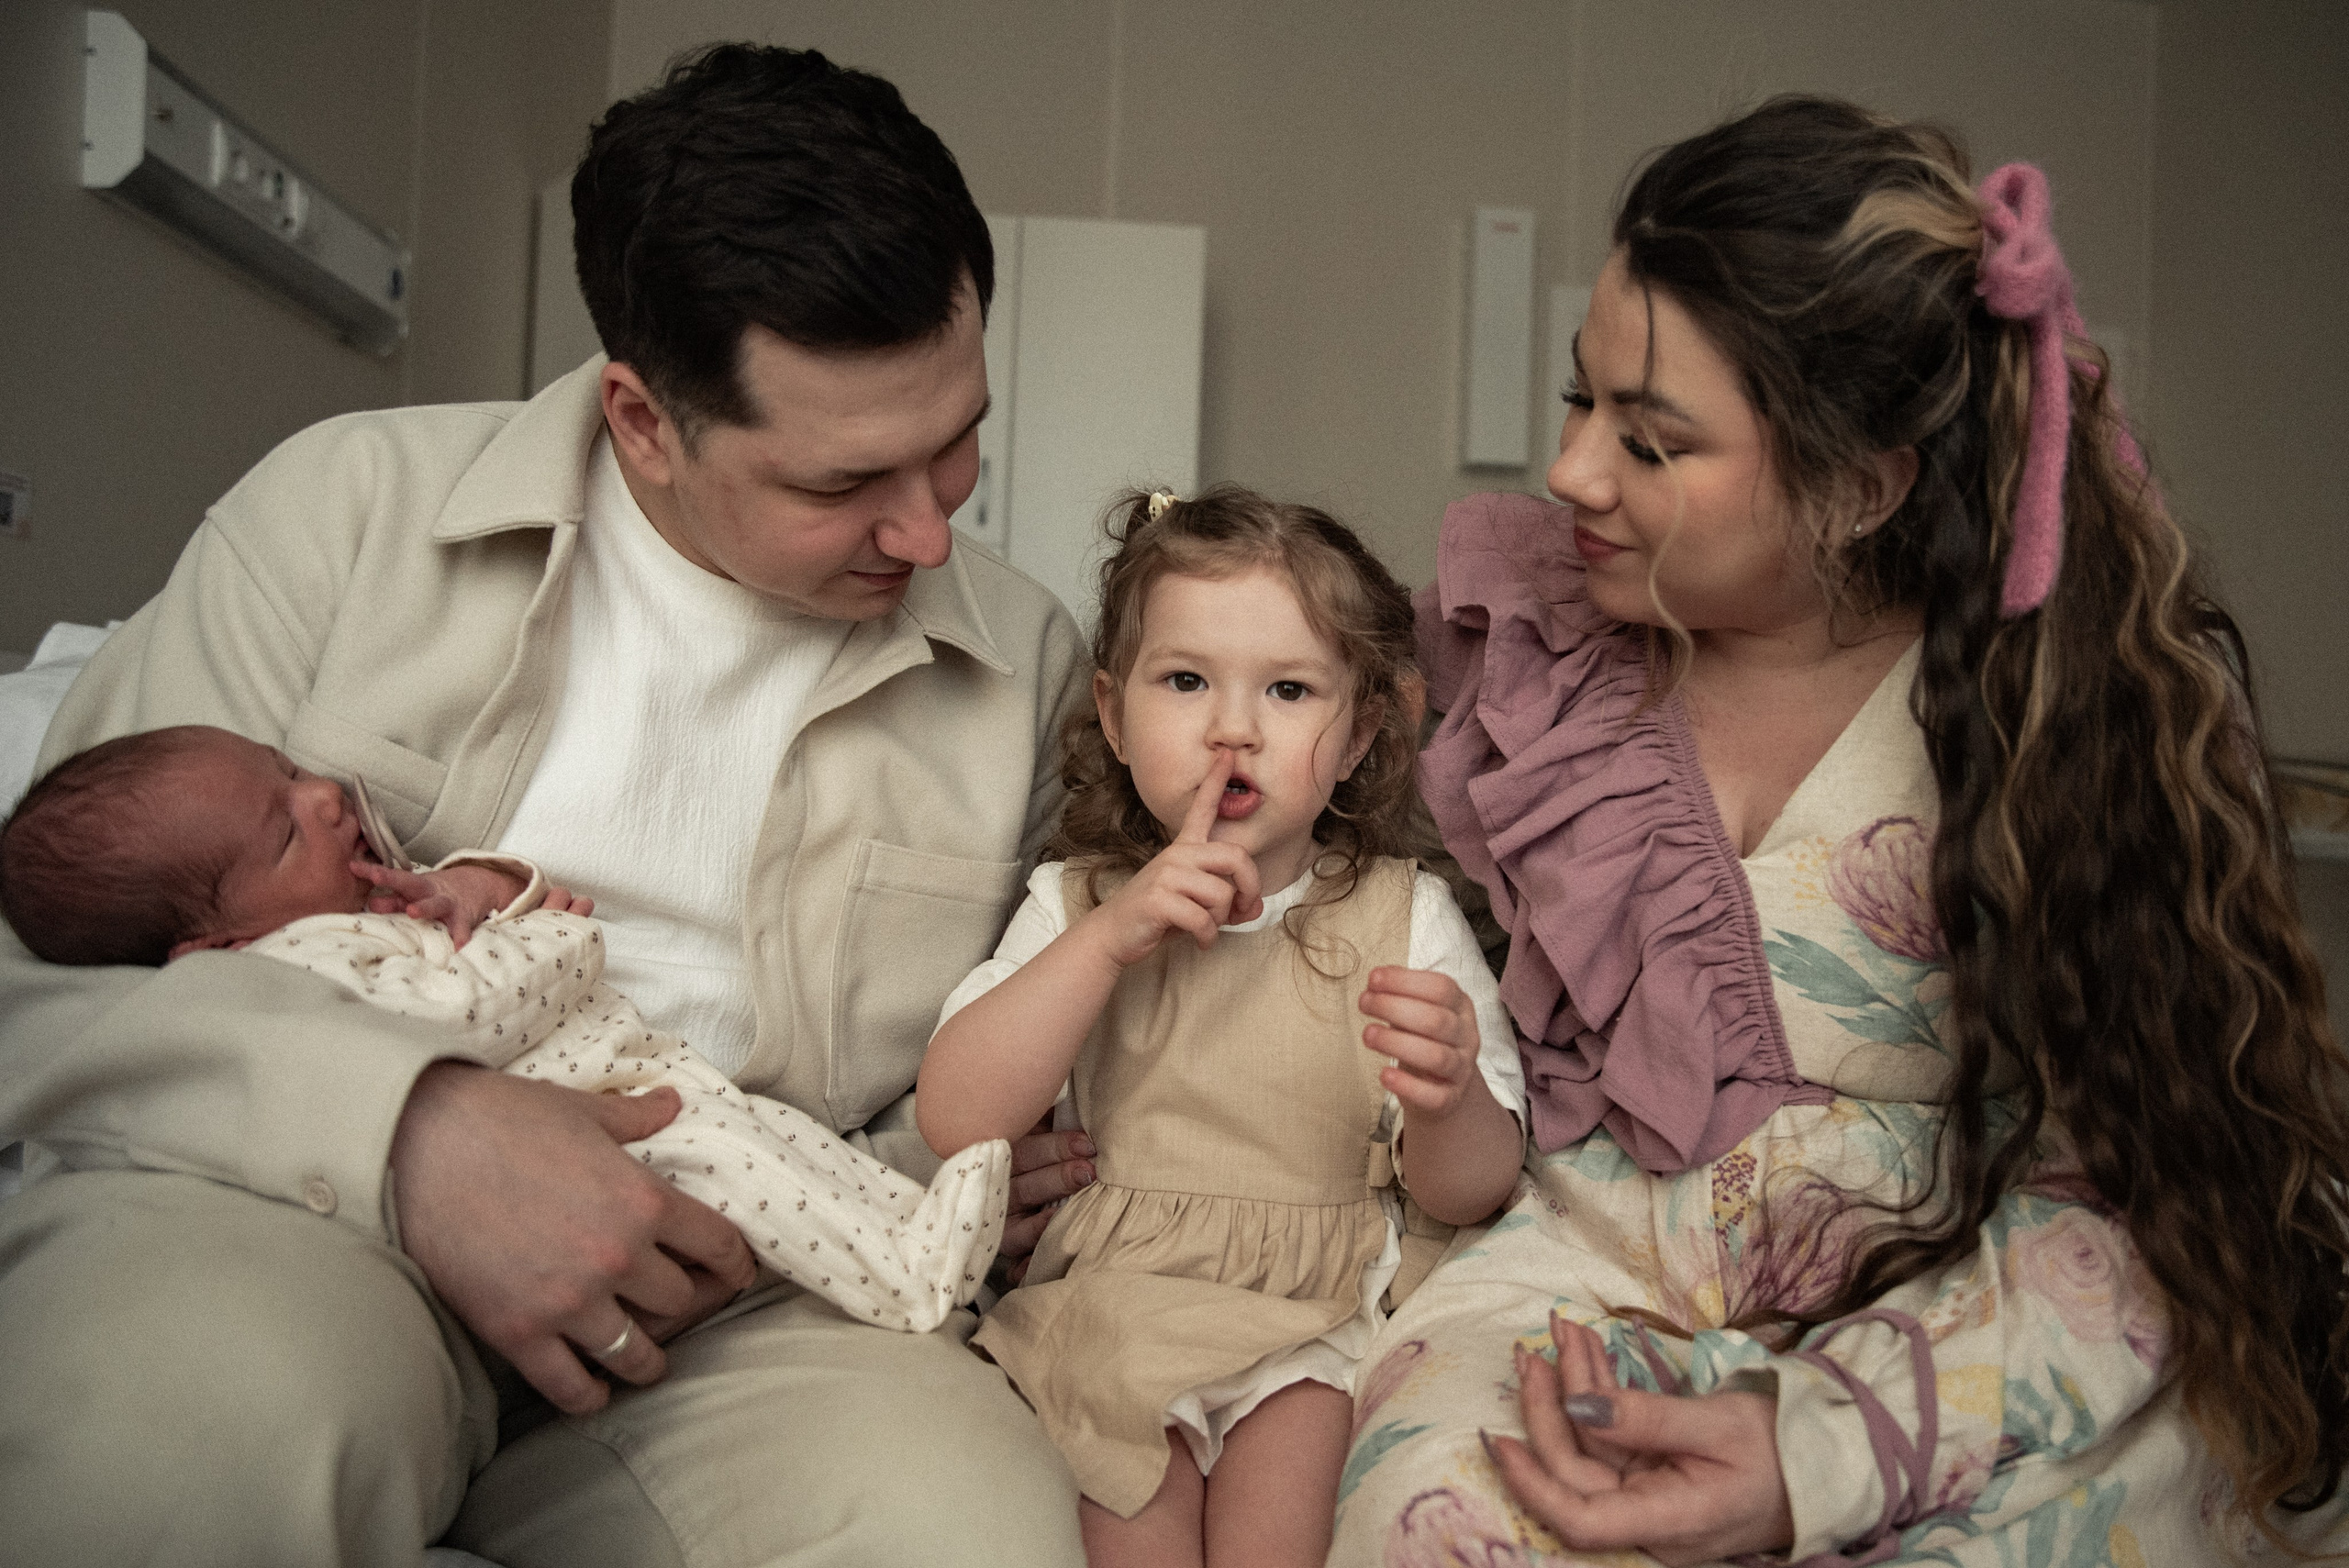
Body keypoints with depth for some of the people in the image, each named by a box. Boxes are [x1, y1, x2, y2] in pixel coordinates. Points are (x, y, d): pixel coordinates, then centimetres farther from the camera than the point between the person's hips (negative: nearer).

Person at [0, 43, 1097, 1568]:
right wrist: (406, 1124, -20)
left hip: (736, 1292, 2)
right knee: (175, 1416, -37)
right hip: (313, 1194, -1)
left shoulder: (1028, 668, 5)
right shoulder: (351, 510, 0)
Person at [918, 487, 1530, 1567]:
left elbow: (1469, 1197, -2)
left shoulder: (1405, 920, 0)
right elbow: (956, 1124, -9)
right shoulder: (1074, 906, 4)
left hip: (1322, 1320, -1)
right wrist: (1108, 937, -19)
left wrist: (1449, 1101, -27)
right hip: (1111, 1307, 1)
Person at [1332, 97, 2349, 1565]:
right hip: (1601, 1266, 1)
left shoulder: (2082, 694, -8)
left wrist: (1819, 1445, -22)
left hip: (1974, 1311, 0)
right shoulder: (1526, 629, 1)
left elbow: (2122, 1193, -10)